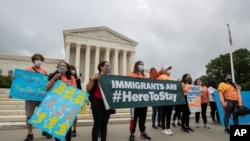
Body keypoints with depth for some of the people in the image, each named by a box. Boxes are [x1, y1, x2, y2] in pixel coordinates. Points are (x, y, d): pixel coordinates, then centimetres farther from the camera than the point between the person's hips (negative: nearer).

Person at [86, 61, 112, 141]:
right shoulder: (96, 77, -2)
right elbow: (88, 89, -8)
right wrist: (92, 79, -19)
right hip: (98, 102, -5)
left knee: (105, 124, 10)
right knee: (97, 124, -2)